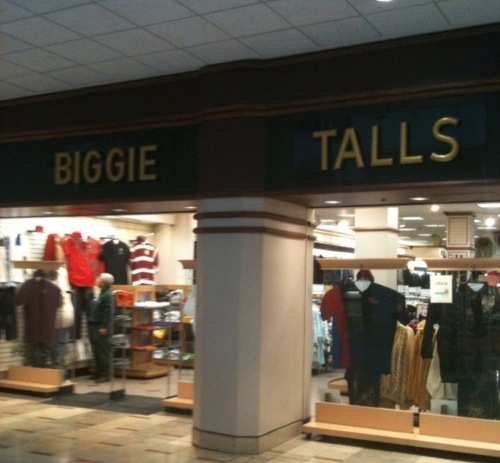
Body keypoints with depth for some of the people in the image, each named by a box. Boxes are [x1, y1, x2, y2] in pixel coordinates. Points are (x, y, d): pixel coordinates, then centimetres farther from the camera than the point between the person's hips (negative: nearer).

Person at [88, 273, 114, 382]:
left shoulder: (107, 295, -16)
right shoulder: (103, 293, 13)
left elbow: (108, 313, -20)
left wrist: (104, 327, -21)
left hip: (101, 327, -10)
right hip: (96, 326, 10)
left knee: (102, 351, -4)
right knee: (97, 351, 14)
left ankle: (105, 375, 3)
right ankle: (99, 373, 22)